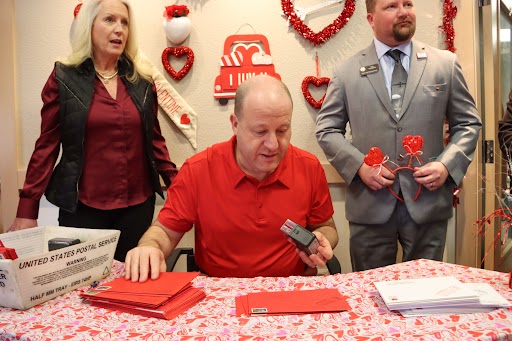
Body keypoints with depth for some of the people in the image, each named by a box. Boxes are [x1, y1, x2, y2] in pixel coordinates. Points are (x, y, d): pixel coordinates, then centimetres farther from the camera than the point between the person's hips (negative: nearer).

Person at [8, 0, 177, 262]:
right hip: (82, 205, -2)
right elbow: (46, 146, -1)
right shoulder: (64, 78, -1)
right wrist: (27, 210, -4)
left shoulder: (142, 81, 6)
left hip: (138, 204, 3)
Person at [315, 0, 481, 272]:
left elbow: (468, 124, 9)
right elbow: (327, 129, 4)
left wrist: (447, 165, -7)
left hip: (428, 202, 1)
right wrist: (359, 165, -12)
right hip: (370, 206, -1)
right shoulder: (346, 72, 3)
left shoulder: (446, 64, 6)